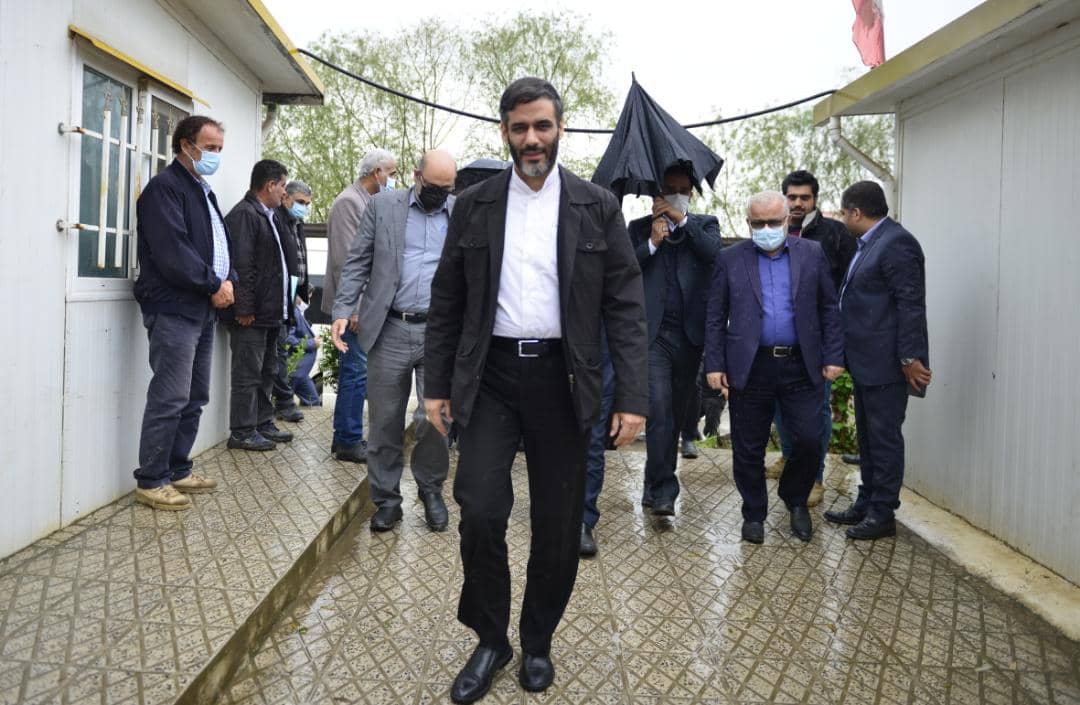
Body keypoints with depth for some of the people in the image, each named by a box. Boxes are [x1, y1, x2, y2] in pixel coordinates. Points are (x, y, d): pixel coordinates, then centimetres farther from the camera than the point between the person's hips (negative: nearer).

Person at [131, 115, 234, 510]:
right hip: (173, 310, -9)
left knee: (195, 398, 12)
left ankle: (178, 471, 21)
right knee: (170, 399, -8)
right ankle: (151, 481, 1)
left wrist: (228, 281, 1)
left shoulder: (204, 192, 21)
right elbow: (172, 252, -18)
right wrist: (213, 285, -12)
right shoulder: (164, 188, -7)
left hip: (203, 310, 9)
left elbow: (221, 244, 20)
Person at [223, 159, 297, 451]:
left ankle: (263, 424, 27)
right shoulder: (244, 214, -13)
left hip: (272, 311, 10)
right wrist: (244, 308, -21)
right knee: (248, 374, -2)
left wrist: (285, 303, 15)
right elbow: (241, 265, -19)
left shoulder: (270, 216, 18)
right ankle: (242, 432, 7)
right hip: (253, 313, -10)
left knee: (267, 372, 16)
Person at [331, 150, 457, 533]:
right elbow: (358, 263, 6)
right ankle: (387, 500, 22)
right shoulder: (383, 206, 8)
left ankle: (431, 488, 24)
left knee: (436, 418, -2)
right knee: (384, 422, 6)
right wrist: (343, 310, -5)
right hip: (390, 331, 1)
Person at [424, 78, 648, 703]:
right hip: (490, 376, 1)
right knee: (480, 511, -7)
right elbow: (447, 302, 9)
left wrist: (633, 395, -8)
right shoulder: (474, 206, 6)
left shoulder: (598, 207, 2)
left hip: (561, 378, 0)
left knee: (559, 524, 7)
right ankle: (491, 639, 18)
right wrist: (437, 384, 5)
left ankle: (538, 640, 30)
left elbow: (625, 305, -1)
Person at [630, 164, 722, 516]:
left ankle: (655, 483, 25)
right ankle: (664, 490, -8)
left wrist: (682, 219, -8)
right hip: (653, 333, -2)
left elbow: (714, 253, -9)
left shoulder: (705, 224, 13)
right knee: (659, 409, -13)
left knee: (676, 412, 10)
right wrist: (653, 242, -12)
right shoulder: (640, 227, 11)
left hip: (690, 334, 2)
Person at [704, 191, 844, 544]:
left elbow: (829, 309, 8)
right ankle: (754, 514, 25)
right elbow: (715, 318, 3)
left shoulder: (812, 254, 7)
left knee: (809, 441, 1)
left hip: (801, 366, 1)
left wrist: (833, 357, 1)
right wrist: (714, 365, -3)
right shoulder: (730, 259, 3)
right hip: (749, 367, -1)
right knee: (749, 449, 6)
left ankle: (795, 500, 29)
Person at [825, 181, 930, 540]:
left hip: (885, 363, -10)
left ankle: (883, 514, 11)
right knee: (868, 436, 17)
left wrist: (909, 359, -20)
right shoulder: (870, 243, 13)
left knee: (884, 438, 0)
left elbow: (911, 305, -20)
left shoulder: (896, 243, -16)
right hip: (865, 362, 10)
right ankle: (866, 504, 28)